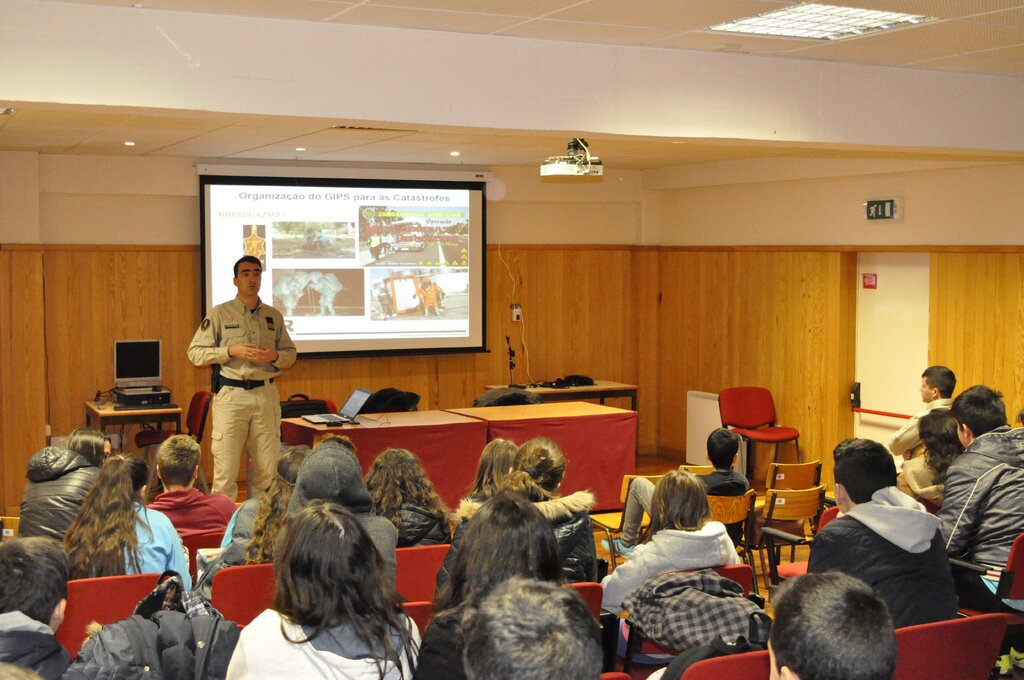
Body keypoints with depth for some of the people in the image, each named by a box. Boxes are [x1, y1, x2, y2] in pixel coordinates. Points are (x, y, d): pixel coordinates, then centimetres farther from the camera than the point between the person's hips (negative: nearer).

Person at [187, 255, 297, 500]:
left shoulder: (274, 316, 12)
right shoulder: (220, 314, 2)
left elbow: (290, 352, 17)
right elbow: (195, 352, 0)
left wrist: (275, 356, -5)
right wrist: (231, 351, -13)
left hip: (266, 394, 3)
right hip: (231, 394, -3)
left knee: (268, 467, 5)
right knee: (225, 468, -5)